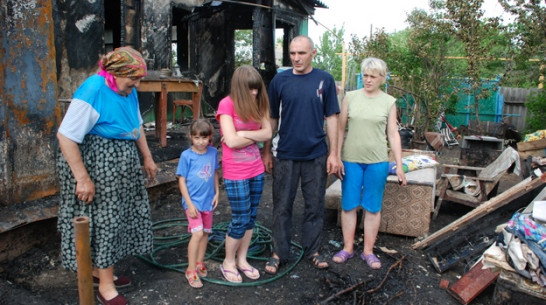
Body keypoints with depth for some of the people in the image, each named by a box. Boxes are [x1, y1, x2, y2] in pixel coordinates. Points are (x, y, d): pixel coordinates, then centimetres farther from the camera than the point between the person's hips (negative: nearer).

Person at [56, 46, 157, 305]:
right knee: (103, 220, 0)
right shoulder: (92, 92, -21)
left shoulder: (127, 90, 4)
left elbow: (137, 127, 18)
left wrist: (147, 158, 19)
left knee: (113, 218, 17)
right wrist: (82, 178, -23)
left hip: (121, 167, 8)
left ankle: (100, 269, 36)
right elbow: (65, 136, -22)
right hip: (97, 167, -8)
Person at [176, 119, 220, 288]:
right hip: (193, 201, -5)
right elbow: (182, 181, -9)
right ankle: (191, 271, 0)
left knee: (205, 232, 15)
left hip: (208, 201, 5)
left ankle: (200, 263, 34)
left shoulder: (213, 152, -1)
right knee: (197, 233, -13)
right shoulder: (186, 155, -12)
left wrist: (216, 193, 7)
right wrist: (189, 204, -13)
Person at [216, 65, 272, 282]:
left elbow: (268, 133, -4)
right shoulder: (227, 104, -11)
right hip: (236, 174, -6)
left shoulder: (257, 104, 7)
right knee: (240, 220, 1)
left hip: (257, 170, 6)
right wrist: (256, 136, -7)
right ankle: (228, 262, 22)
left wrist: (243, 133, -16)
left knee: (251, 217, 13)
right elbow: (232, 141, -19)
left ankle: (242, 260, 29)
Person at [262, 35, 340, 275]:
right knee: (282, 207, 8)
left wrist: (334, 153, -2)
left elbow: (331, 118, 2)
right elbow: (272, 118, 6)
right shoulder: (280, 80, 1)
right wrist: (267, 152, 4)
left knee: (315, 206, 11)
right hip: (285, 155, 0)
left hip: (316, 155, 0)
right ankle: (279, 252, 22)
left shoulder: (325, 80, 1)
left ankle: (312, 250, 29)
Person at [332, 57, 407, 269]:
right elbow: (340, 129, 3)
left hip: (377, 162, 0)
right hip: (351, 160, 0)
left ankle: (368, 251, 21)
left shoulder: (389, 102, 3)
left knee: (373, 206, 7)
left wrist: (399, 166, 0)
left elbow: (393, 135, 4)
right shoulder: (350, 97, 2)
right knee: (348, 204, 7)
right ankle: (348, 248, 22)